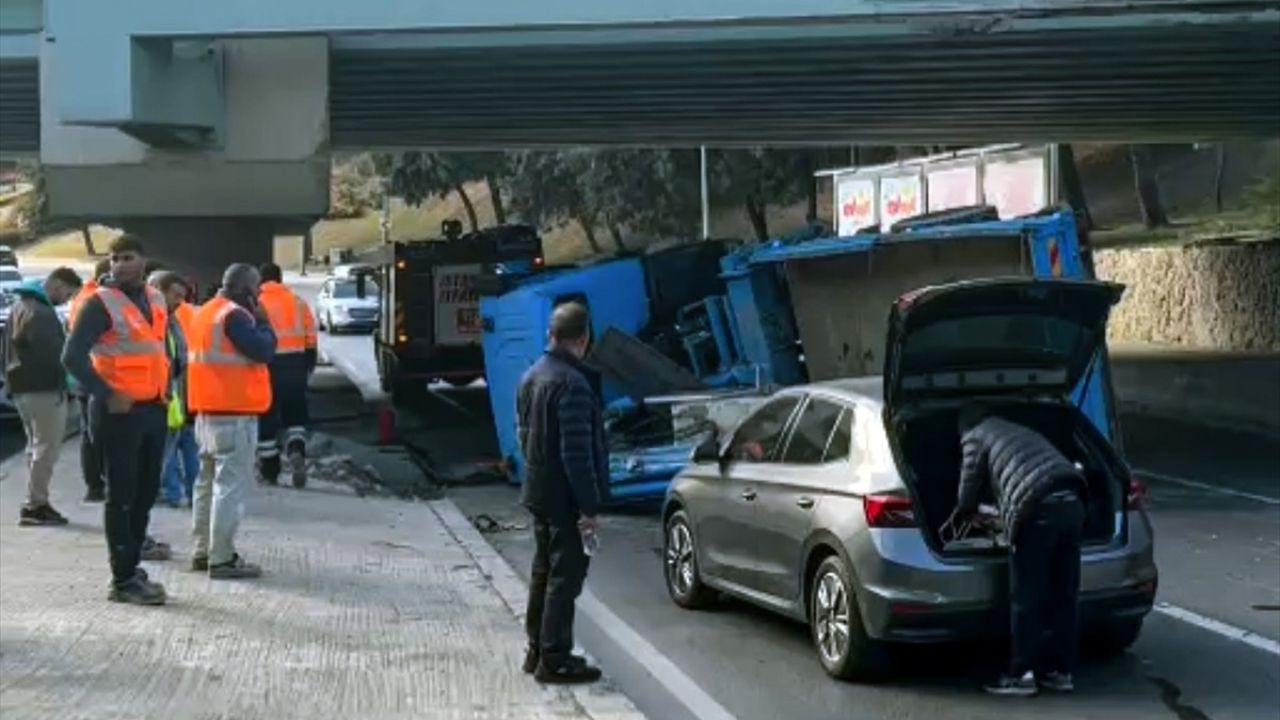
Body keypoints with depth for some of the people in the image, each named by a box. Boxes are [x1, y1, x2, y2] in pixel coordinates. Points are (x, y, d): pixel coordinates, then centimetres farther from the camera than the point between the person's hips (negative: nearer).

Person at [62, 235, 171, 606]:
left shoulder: (155, 299, 11)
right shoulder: (101, 303, -12)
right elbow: (73, 357, -17)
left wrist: (164, 389, 13)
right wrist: (106, 395, -19)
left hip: (153, 409, 8)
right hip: (118, 411, -8)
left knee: (147, 489, 14)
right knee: (122, 494, -4)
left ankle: (132, 551, 27)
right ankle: (123, 580, 1)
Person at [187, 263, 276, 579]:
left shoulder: (204, 313, 15)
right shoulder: (235, 315, -15)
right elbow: (264, 350, -20)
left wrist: (255, 322, 11)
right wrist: (262, 322, -4)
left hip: (207, 411, 10)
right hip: (234, 413, -10)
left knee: (208, 481, 16)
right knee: (231, 485, -8)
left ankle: (203, 550, 22)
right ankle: (222, 558, -9)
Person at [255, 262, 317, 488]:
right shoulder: (298, 302, 7)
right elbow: (311, 338, 7)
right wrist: (309, 367, 16)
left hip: (267, 365, -2)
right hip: (295, 365, 2)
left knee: (267, 419, 8)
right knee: (295, 416, 14)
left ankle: (270, 471, 12)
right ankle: (297, 450, -13)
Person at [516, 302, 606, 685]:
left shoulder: (531, 377, 8)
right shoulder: (572, 384, -22)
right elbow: (577, 454, -24)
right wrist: (590, 507, -20)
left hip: (538, 491, 9)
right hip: (565, 497, -9)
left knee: (544, 570, 18)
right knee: (566, 575, -2)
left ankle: (537, 650, 27)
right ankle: (554, 659, 2)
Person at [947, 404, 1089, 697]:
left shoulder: (975, 438, 13)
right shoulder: (1021, 432, 34)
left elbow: (969, 492, 15)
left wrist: (960, 516, 35)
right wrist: (1004, 515, 55)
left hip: (1039, 511, -7)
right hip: (1072, 504, 7)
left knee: (1025, 598, 0)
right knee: (1063, 596, 13)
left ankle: (1022, 674, 1)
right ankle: (1063, 671, 18)